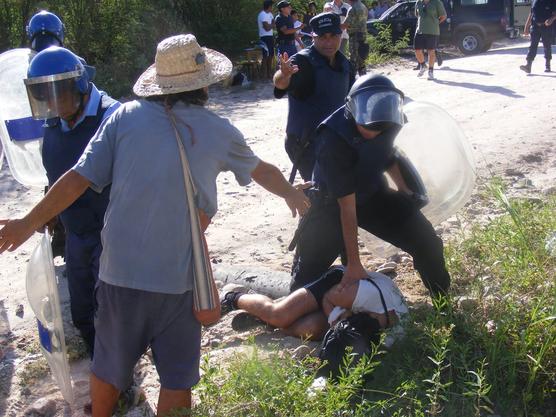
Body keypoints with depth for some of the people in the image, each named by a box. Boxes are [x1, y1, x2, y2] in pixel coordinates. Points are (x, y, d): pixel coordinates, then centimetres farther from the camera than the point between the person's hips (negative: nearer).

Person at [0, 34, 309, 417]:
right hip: (178, 276, -2)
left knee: (110, 365, 21)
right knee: (177, 376, 14)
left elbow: (79, 178, -5)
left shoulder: (126, 116, 0)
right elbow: (262, 170, 19)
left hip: (119, 270, 2)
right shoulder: (219, 132, 1)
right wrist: (292, 194, 38)